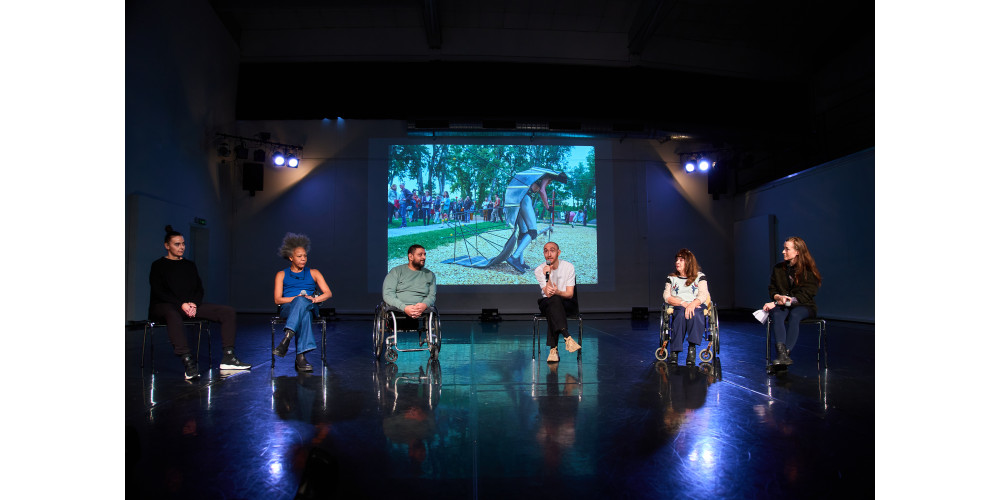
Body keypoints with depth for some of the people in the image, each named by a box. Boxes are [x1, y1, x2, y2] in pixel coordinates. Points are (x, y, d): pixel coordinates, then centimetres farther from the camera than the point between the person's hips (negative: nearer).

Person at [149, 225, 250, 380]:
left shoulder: (190, 265, 22)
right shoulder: (158, 266, 7)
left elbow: (200, 289, 14)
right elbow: (159, 292, -6)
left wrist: (193, 303, -8)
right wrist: (182, 304, -18)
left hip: (192, 305, 5)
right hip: (164, 306, -5)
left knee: (229, 312, -14)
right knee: (173, 315, -45)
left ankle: (228, 358, -23)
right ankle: (188, 362, -54)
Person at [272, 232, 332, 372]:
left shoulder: (313, 273, 22)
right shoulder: (281, 275, 20)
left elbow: (328, 293, 11)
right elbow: (277, 300, 7)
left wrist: (314, 299, -11)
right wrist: (297, 297, -10)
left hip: (311, 307, 1)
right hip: (287, 308, -1)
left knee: (302, 303, -40)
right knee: (304, 314, -41)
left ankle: (287, 337, -56)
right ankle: (301, 356, -54)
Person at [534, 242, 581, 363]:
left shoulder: (569, 267, -6)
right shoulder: (539, 270, -6)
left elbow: (570, 294, -10)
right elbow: (548, 294, -16)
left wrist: (557, 292, -33)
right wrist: (548, 276, -33)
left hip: (567, 304, 0)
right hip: (547, 303, 0)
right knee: (554, 300, -37)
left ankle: (553, 348, -39)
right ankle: (567, 338, -48)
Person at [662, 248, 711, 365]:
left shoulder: (700, 276, 14)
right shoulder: (671, 278, 19)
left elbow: (703, 295, -1)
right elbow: (667, 297, 6)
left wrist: (692, 304, -22)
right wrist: (683, 303, -11)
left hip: (696, 307, -1)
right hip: (678, 308, 1)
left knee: (694, 315, -39)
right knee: (681, 315, -37)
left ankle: (692, 347, -36)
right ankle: (674, 351, -40)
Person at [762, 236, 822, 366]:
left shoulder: (809, 271, -2)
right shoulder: (778, 269, 12)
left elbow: (804, 295, -8)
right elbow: (772, 289, 12)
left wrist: (788, 300, -18)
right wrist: (779, 297, -10)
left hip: (803, 306, -2)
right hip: (782, 305, 3)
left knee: (794, 315, -37)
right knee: (777, 314, -33)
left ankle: (786, 352, -47)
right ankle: (782, 353, -49)